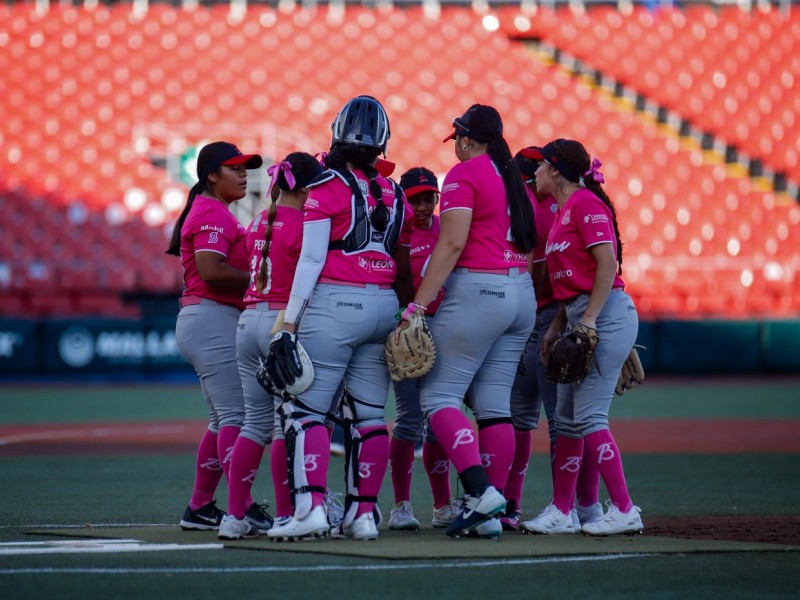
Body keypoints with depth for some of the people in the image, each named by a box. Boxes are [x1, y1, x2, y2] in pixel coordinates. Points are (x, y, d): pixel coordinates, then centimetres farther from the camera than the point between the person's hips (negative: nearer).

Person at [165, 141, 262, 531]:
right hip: (214, 321, -11)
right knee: (236, 415, -15)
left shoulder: (214, 212, 23)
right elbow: (211, 270, -22)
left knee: (223, 419, 14)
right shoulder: (212, 213, -10)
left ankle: (199, 509, 18)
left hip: (202, 323, 11)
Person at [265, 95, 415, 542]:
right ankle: (363, 513, 7)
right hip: (384, 308, 6)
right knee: (369, 415, 8)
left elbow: (312, 261, -8)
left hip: (334, 305, -6)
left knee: (305, 409, -3)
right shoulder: (395, 197, 12)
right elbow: (405, 274, 15)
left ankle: (311, 506, -15)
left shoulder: (326, 190, -5)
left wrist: (289, 325, -6)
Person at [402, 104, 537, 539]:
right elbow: (528, 246, 16)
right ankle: (490, 512, 3)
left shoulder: (464, 174, -6)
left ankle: (480, 490, -21)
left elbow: (452, 244, -15)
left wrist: (419, 305, -17)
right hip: (522, 293, 8)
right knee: (494, 404, 7)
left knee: (438, 395, -5)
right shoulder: (514, 178, 17)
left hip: (476, 291, -8)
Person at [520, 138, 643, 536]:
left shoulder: (585, 203, -10)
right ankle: (561, 513, 13)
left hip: (606, 315, -10)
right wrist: (556, 327, 18)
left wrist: (589, 319, -22)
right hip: (582, 320, 10)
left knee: (588, 415, -12)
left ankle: (624, 510, -10)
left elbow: (608, 264, -18)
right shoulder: (564, 211, 19)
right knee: (567, 418, 9)